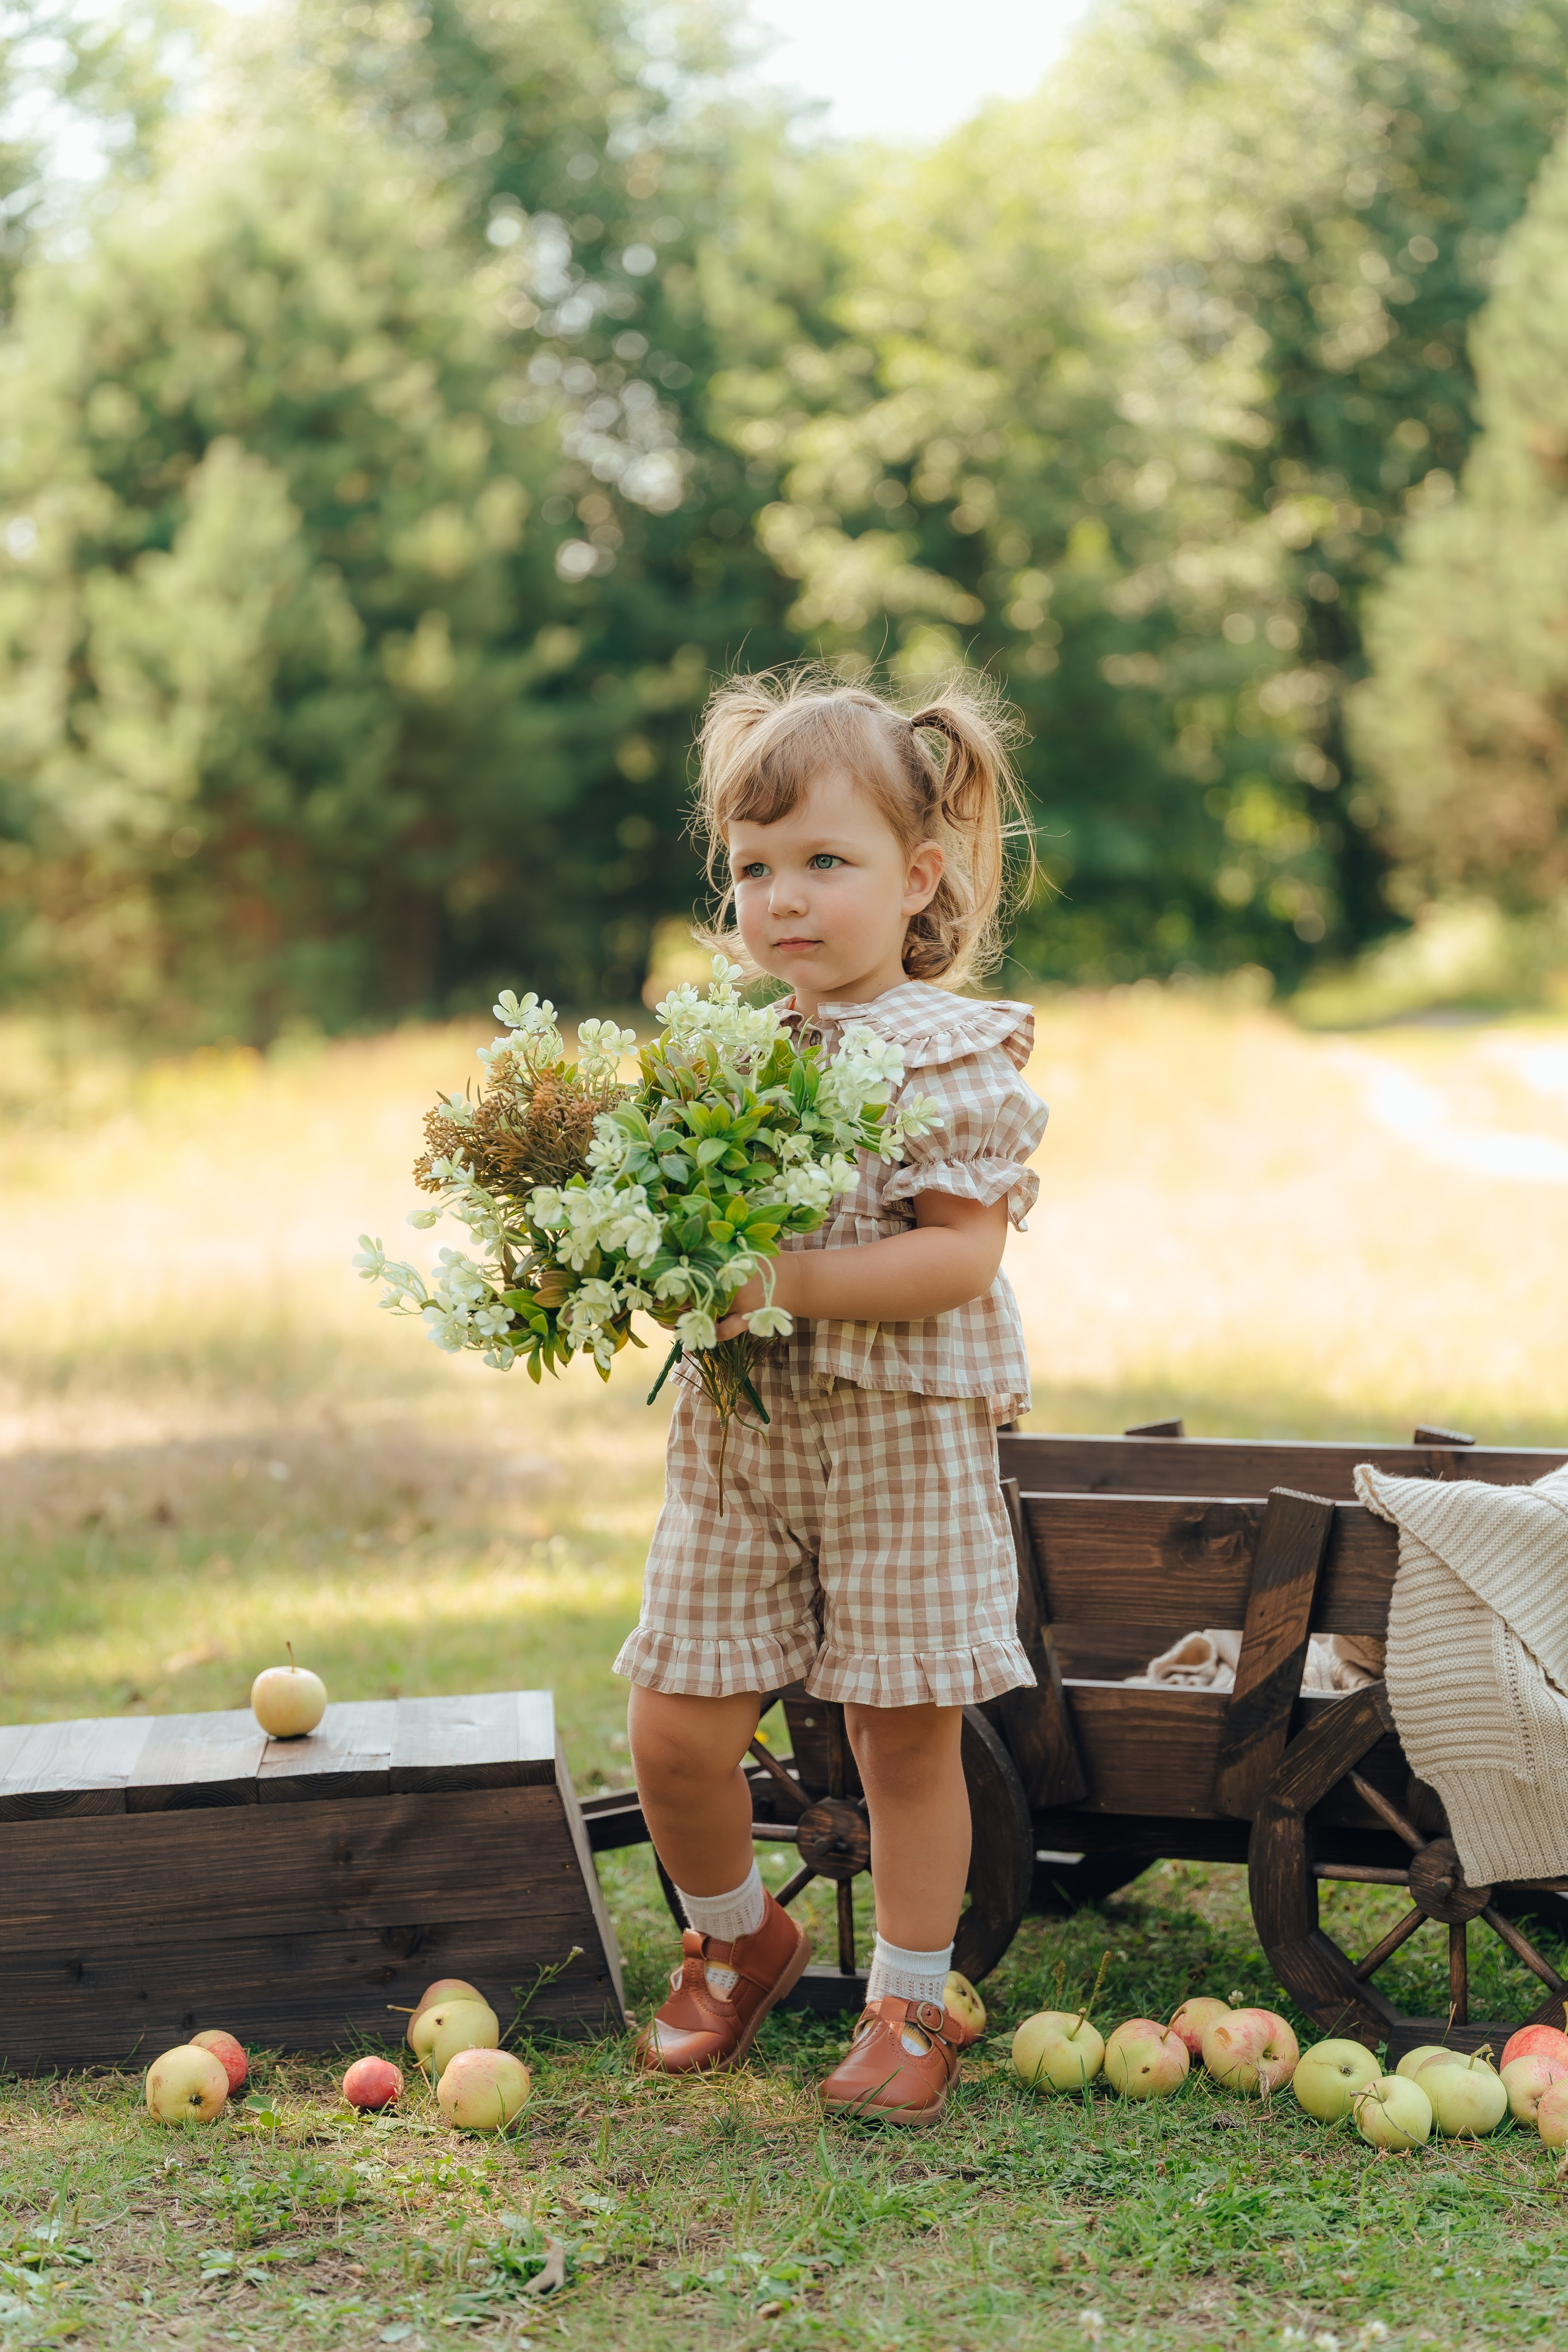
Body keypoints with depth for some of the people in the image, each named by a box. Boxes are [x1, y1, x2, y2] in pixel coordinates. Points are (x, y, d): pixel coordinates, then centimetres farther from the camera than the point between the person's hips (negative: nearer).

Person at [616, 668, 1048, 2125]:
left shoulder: (945, 1055, -11)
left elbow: (960, 1255, -19)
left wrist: (787, 1280, -27)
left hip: (902, 1436, -5)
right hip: (735, 1427, 5)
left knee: (904, 1731, 5)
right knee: (674, 1731, 5)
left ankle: (911, 2004, 23)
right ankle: (736, 1939, 32)